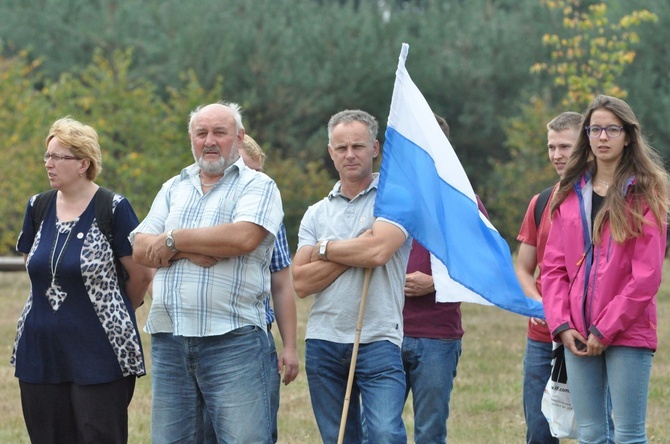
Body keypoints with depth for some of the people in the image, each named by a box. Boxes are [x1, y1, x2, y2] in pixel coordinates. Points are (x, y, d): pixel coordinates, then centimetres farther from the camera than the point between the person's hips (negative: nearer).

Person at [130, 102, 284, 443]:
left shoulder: (257, 185, 4)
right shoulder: (174, 188, 20)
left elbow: (244, 237, -16)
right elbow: (140, 248, 8)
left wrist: (174, 240, -5)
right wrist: (191, 251, -10)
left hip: (231, 338, -5)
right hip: (169, 337, 5)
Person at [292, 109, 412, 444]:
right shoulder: (317, 213, 14)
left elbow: (379, 250, -17)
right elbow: (301, 282, 2)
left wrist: (325, 249, -1)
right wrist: (356, 251, -8)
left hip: (378, 341, -5)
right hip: (323, 341, 5)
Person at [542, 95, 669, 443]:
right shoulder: (570, 193, 13)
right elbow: (553, 266, 10)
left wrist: (606, 329, -10)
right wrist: (561, 325, -3)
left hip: (628, 333, -4)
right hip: (578, 335, 4)